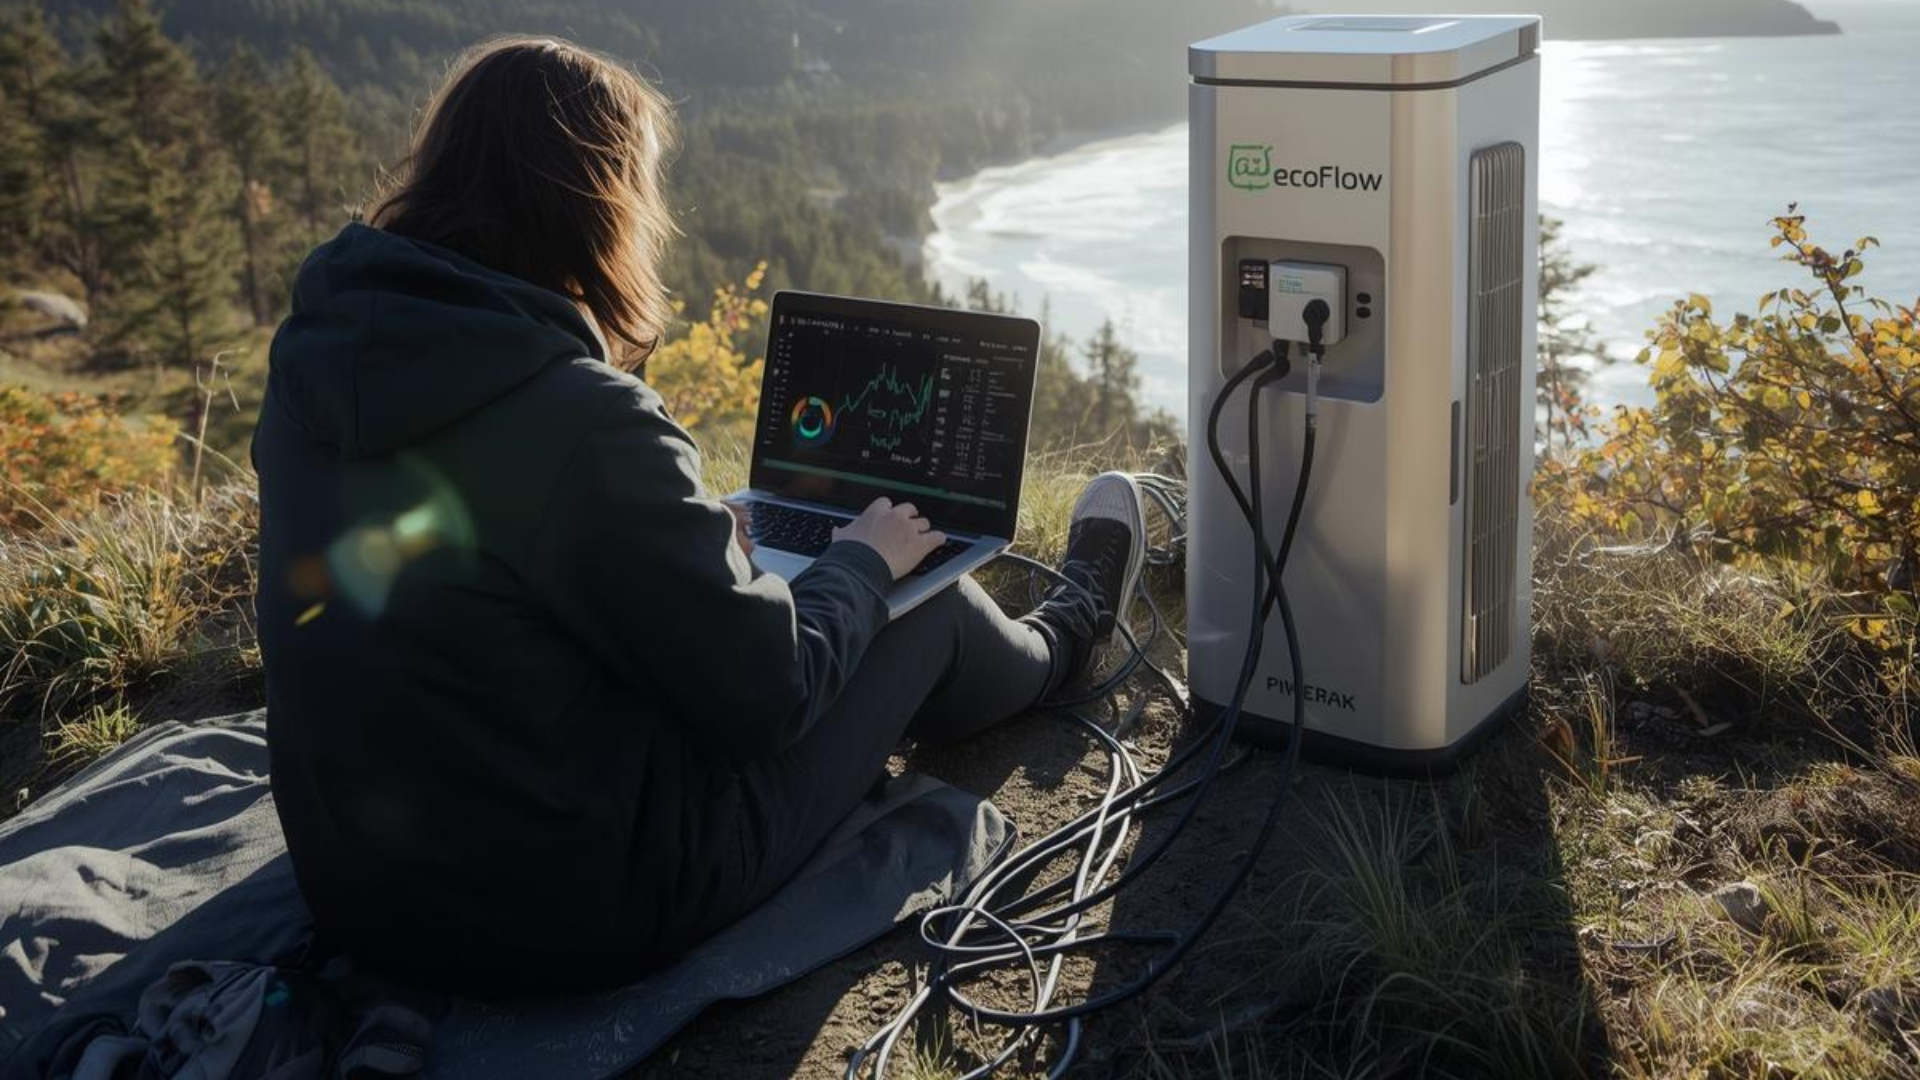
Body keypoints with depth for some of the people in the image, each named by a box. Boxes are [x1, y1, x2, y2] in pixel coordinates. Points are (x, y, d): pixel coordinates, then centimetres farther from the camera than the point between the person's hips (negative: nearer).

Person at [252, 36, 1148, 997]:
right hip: (578, 914, -7)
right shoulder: (581, 423, -29)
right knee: (929, 607, 11)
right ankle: (1067, 638, 47)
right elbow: (764, 695, -19)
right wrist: (863, 561, 0)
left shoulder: (318, 358, -5)